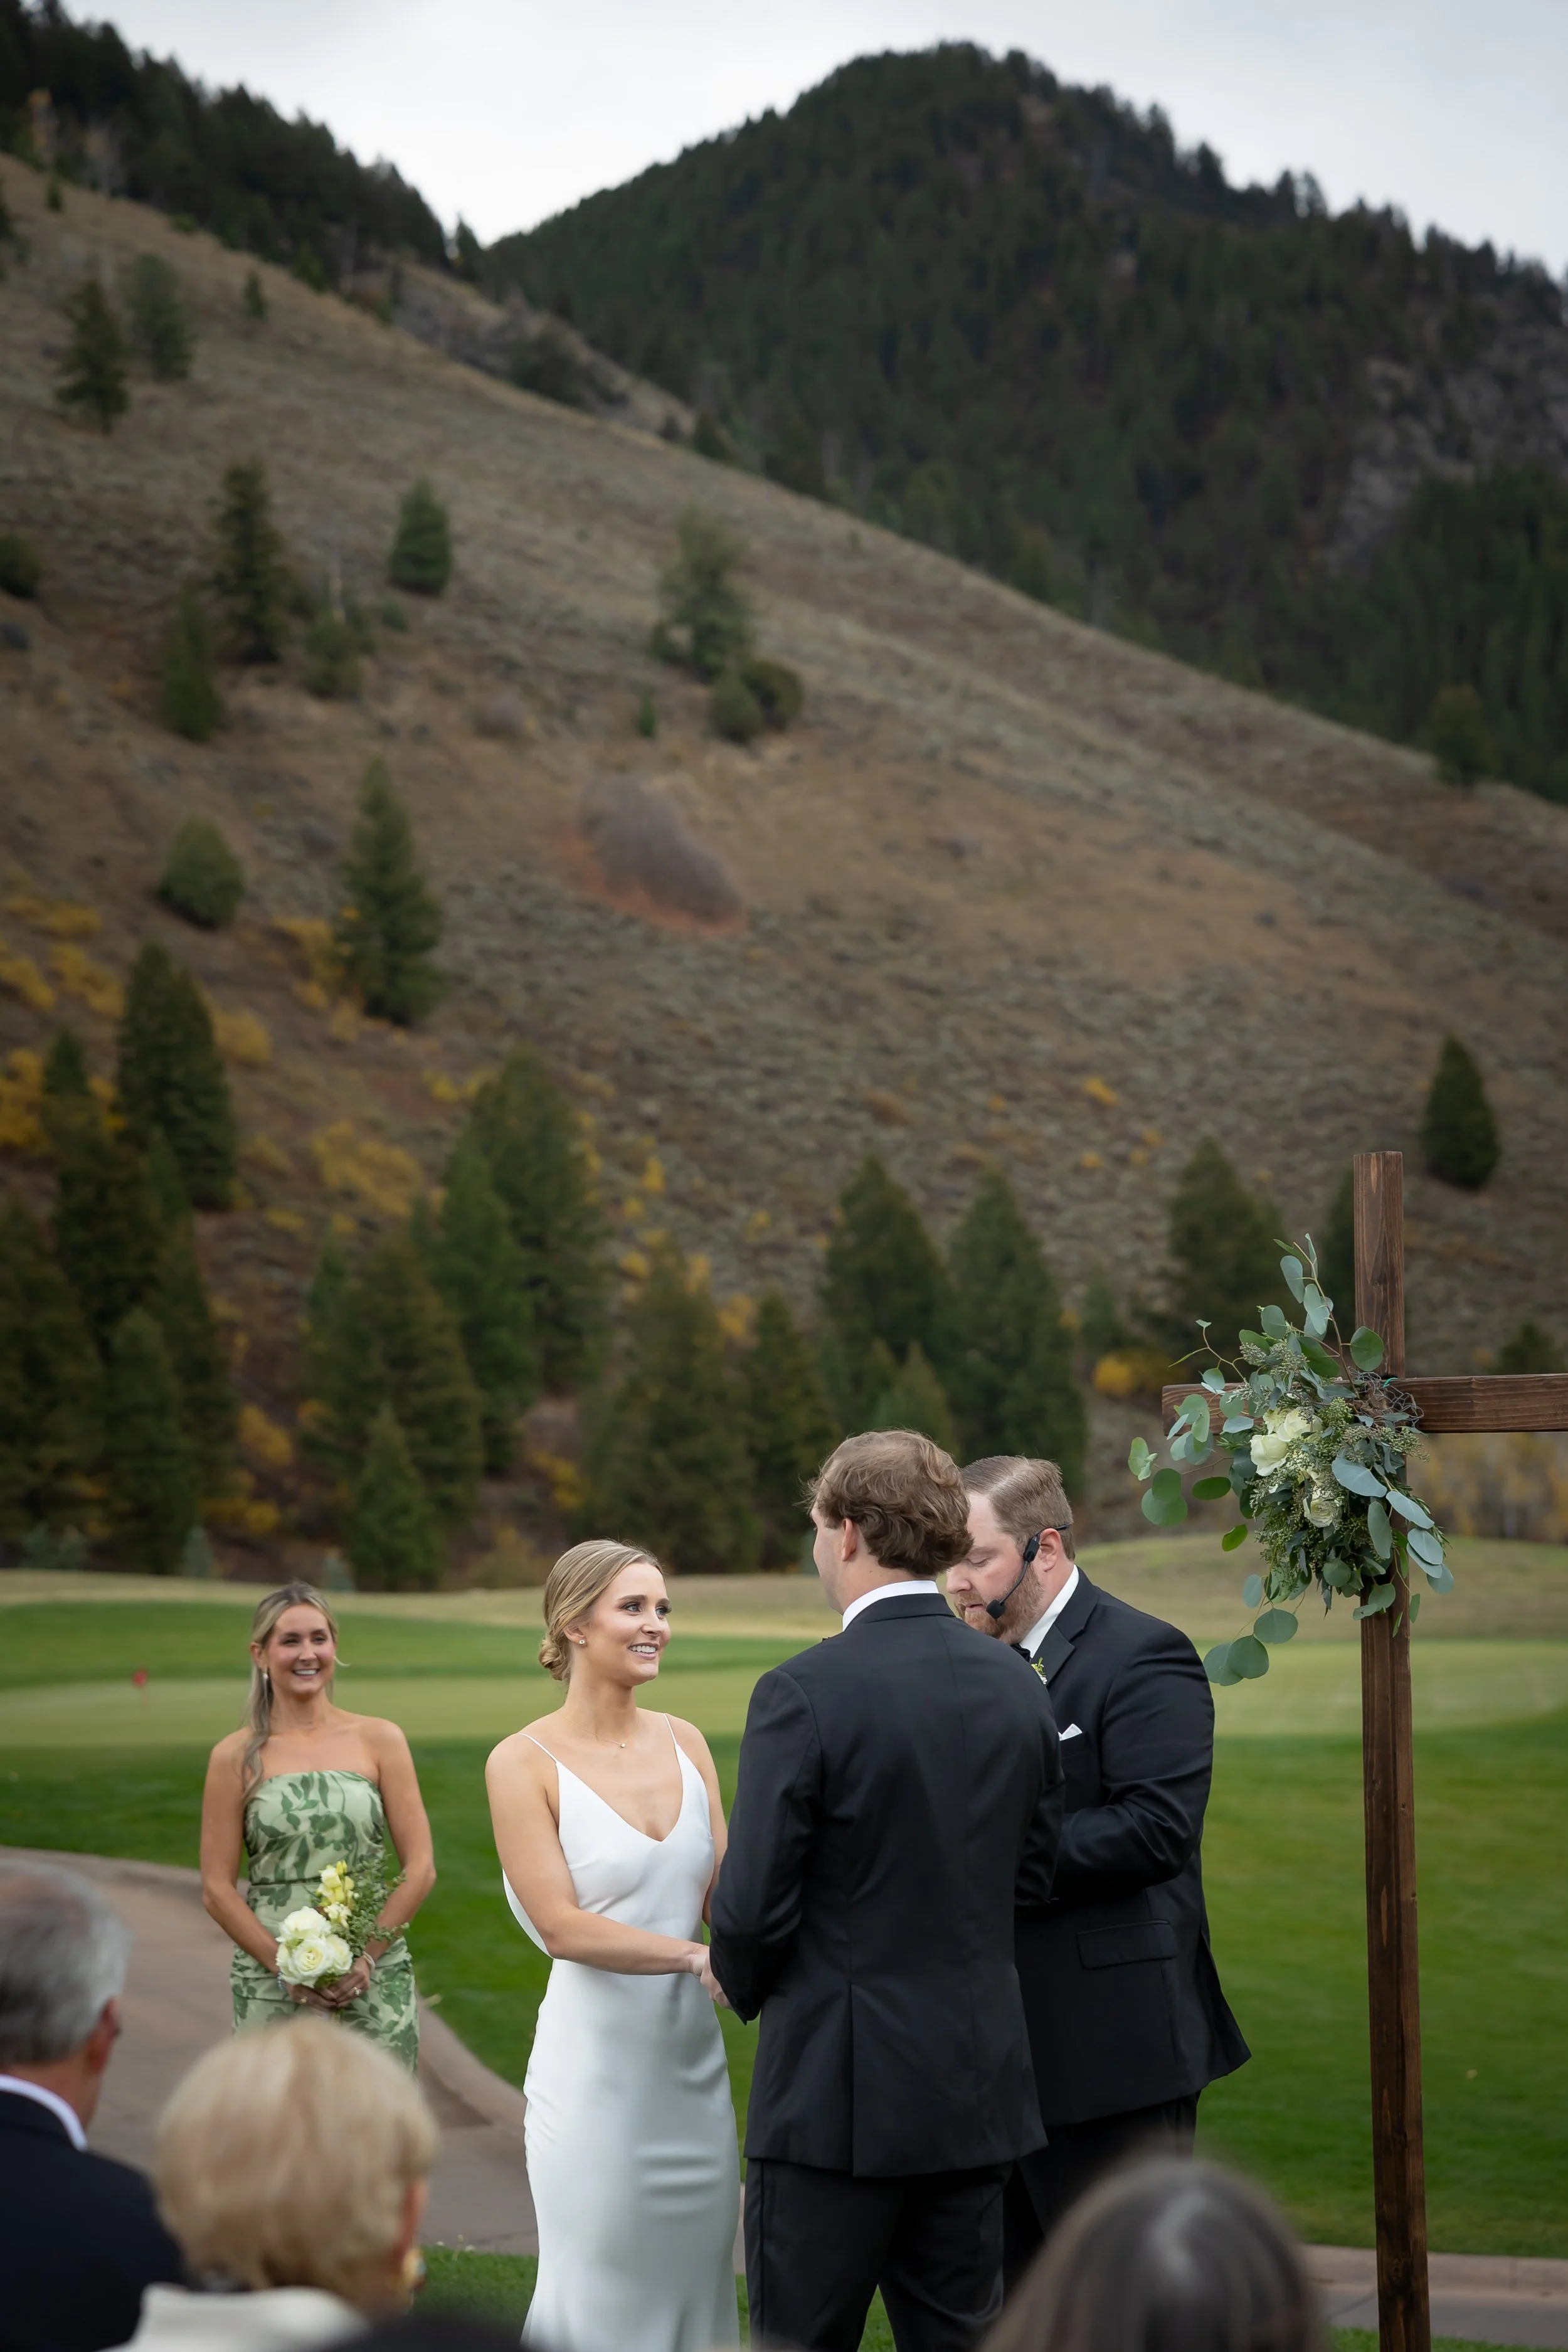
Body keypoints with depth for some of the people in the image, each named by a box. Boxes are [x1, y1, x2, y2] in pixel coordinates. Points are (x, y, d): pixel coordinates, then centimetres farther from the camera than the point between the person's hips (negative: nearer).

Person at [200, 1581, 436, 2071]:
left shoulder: (379, 1741, 6)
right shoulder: (236, 1758, 4)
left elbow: (421, 1869, 3)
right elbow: (216, 1888, 2)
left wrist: (366, 1956, -8)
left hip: (375, 1981, 1)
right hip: (271, 1989, 0)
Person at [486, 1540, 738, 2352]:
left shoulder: (684, 1743, 7)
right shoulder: (524, 1763, -8)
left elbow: (727, 1894, 3)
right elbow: (563, 1926, -13)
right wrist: (698, 1957, -21)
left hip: (693, 2058, 5)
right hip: (598, 2063, -5)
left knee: (693, 2281, 10)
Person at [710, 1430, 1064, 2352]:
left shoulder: (804, 1695, -16)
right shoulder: (1018, 1685, 4)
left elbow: (754, 1906, -15)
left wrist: (744, 1985, 6)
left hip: (838, 2098, -6)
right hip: (980, 2089, 6)